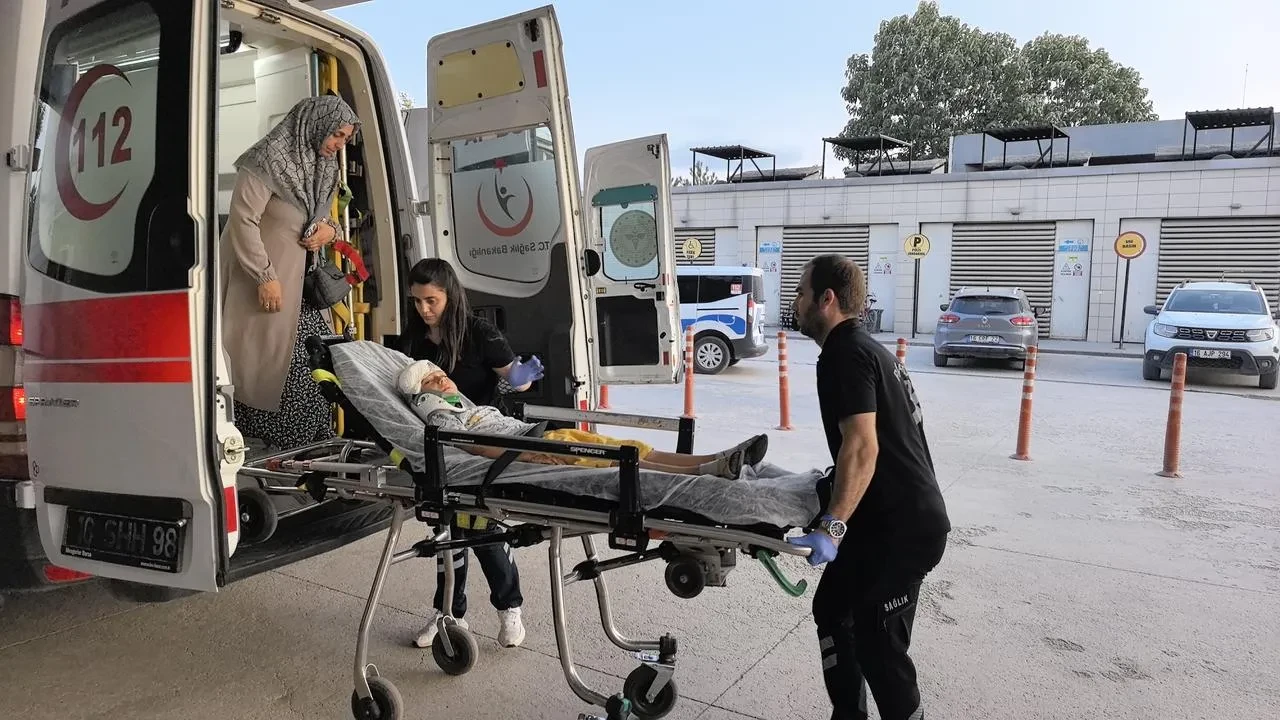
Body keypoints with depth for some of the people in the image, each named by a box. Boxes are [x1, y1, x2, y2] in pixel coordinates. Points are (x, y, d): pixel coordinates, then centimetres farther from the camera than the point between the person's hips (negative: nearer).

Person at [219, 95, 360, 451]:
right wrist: (265, 277, -19)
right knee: (263, 360, -5)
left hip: (299, 280, 8)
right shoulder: (270, 159, -13)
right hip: (259, 278, -7)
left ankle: (309, 444, 8)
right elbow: (243, 220, -17)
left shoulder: (323, 166, 12)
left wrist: (330, 228, -1)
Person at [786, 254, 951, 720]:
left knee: (879, 643, -1)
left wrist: (832, 527, -32)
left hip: (898, 528, -11)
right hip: (900, 518, 11)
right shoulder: (865, 347, 16)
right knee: (833, 610, 18)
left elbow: (862, 447, -27)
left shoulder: (843, 355, -16)